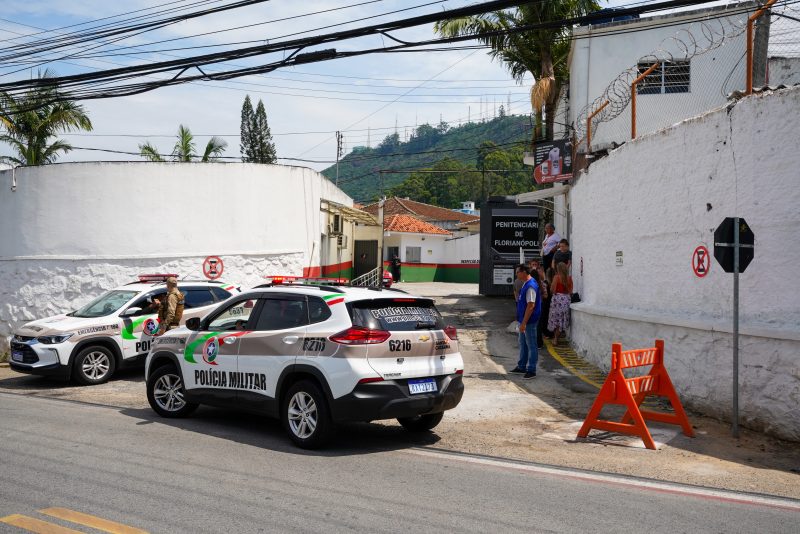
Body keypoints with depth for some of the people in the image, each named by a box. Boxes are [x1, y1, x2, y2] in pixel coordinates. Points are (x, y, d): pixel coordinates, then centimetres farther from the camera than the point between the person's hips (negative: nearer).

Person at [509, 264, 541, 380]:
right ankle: (522, 366, 31)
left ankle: (531, 370, 6)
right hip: (524, 320, 10)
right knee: (523, 344, 19)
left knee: (531, 346, -1)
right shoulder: (526, 284, 10)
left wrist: (524, 323, -24)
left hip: (529, 322, -10)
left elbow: (531, 306, -24)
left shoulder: (530, 286, -21)